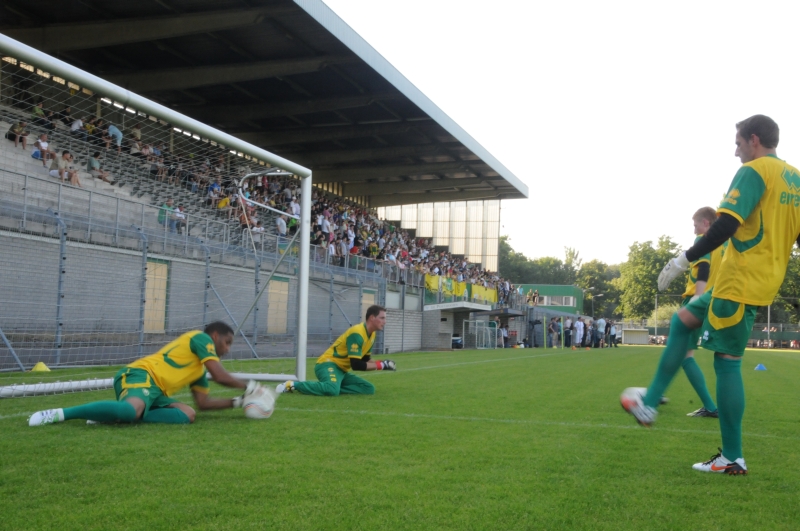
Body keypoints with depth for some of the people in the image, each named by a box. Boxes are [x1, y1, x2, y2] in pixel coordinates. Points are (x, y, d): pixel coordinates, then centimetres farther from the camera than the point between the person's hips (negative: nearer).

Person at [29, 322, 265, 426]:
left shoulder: (199, 371, 30)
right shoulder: (199, 338, 4)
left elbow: (204, 403, 30)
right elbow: (220, 376, -6)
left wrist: (237, 401, 27)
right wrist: (248, 386, 7)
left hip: (156, 391, 9)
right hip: (142, 374, -9)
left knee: (188, 414, -15)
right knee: (131, 409, -42)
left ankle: (116, 416, -18)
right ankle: (60, 413, -29)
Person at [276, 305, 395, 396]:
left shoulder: (371, 334, 9)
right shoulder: (357, 333, -20)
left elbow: (364, 360, 16)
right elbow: (356, 365, -23)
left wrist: (382, 364, -1)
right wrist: (381, 365, -17)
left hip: (342, 370, 10)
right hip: (328, 364, -10)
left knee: (369, 389, -3)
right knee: (333, 390, -39)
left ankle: (332, 388, -9)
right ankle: (293, 385, -19)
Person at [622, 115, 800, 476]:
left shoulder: (753, 171, -11)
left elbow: (726, 225, -21)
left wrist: (683, 260, -16)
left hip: (740, 283, -9)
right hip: (763, 282, 9)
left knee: (727, 361, -3)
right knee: (682, 320, 17)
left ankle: (733, 458, 3)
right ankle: (650, 405, 18)